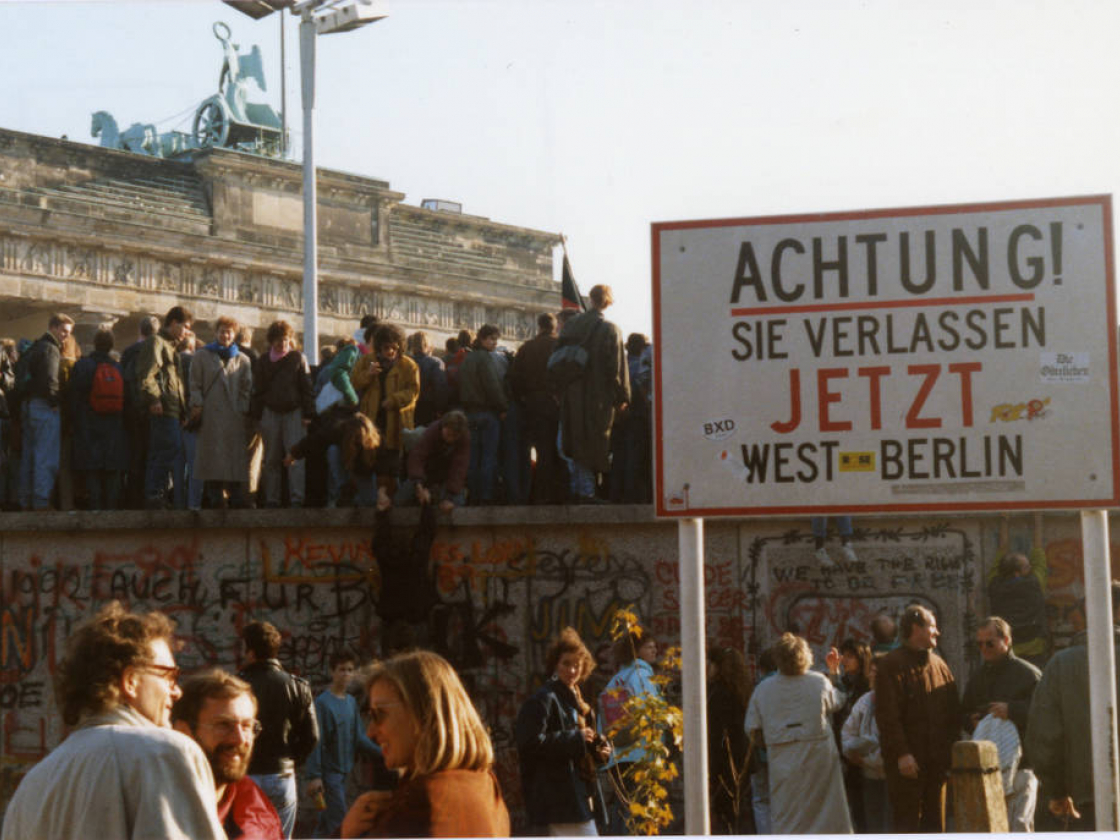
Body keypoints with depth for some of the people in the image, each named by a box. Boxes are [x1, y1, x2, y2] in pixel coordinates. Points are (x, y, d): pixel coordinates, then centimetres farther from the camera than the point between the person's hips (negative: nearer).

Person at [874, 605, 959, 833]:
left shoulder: (939, 665, 15)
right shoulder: (891, 665, -7)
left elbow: (954, 711, 17)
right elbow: (887, 715, -13)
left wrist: (952, 748, 6)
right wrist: (901, 753, -19)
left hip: (937, 760, 7)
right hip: (907, 761, -7)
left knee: (935, 820, 10)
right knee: (906, 822, -5)